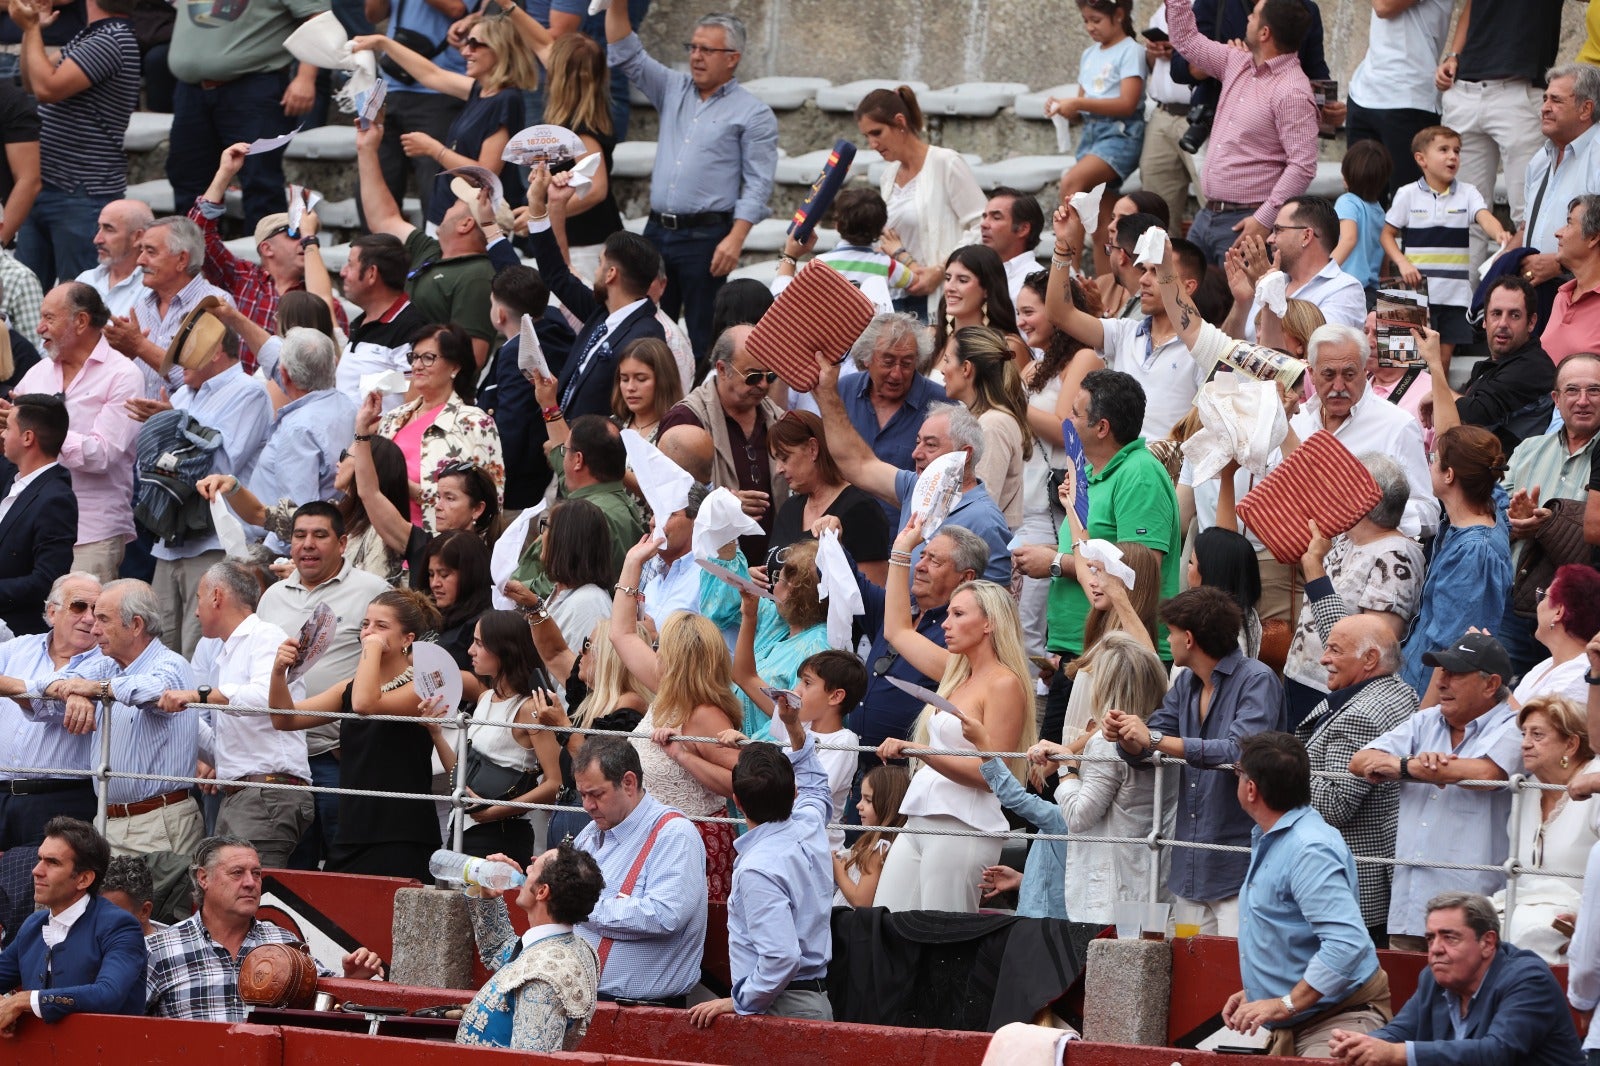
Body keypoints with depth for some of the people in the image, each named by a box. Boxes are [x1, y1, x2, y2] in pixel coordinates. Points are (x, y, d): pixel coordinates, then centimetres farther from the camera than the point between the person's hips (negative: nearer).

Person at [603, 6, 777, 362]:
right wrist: (616, 6, -3)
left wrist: (735, 240, -17)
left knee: (703, 338, -4)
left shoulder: (753, 114, -3)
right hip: (657, 231, 6)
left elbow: (757, 185, -8)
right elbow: (625, 55, 12)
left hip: (705, 237, -6)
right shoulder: (674, 90, 14)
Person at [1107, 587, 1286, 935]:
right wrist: (1125, 736, -10)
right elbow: (1142, 754, 15)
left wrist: (1155, 739, -25)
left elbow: (1239, 750, -25)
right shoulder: (1187, 684, 15)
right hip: (1192, 867, 8)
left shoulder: (1256, 681, -10)